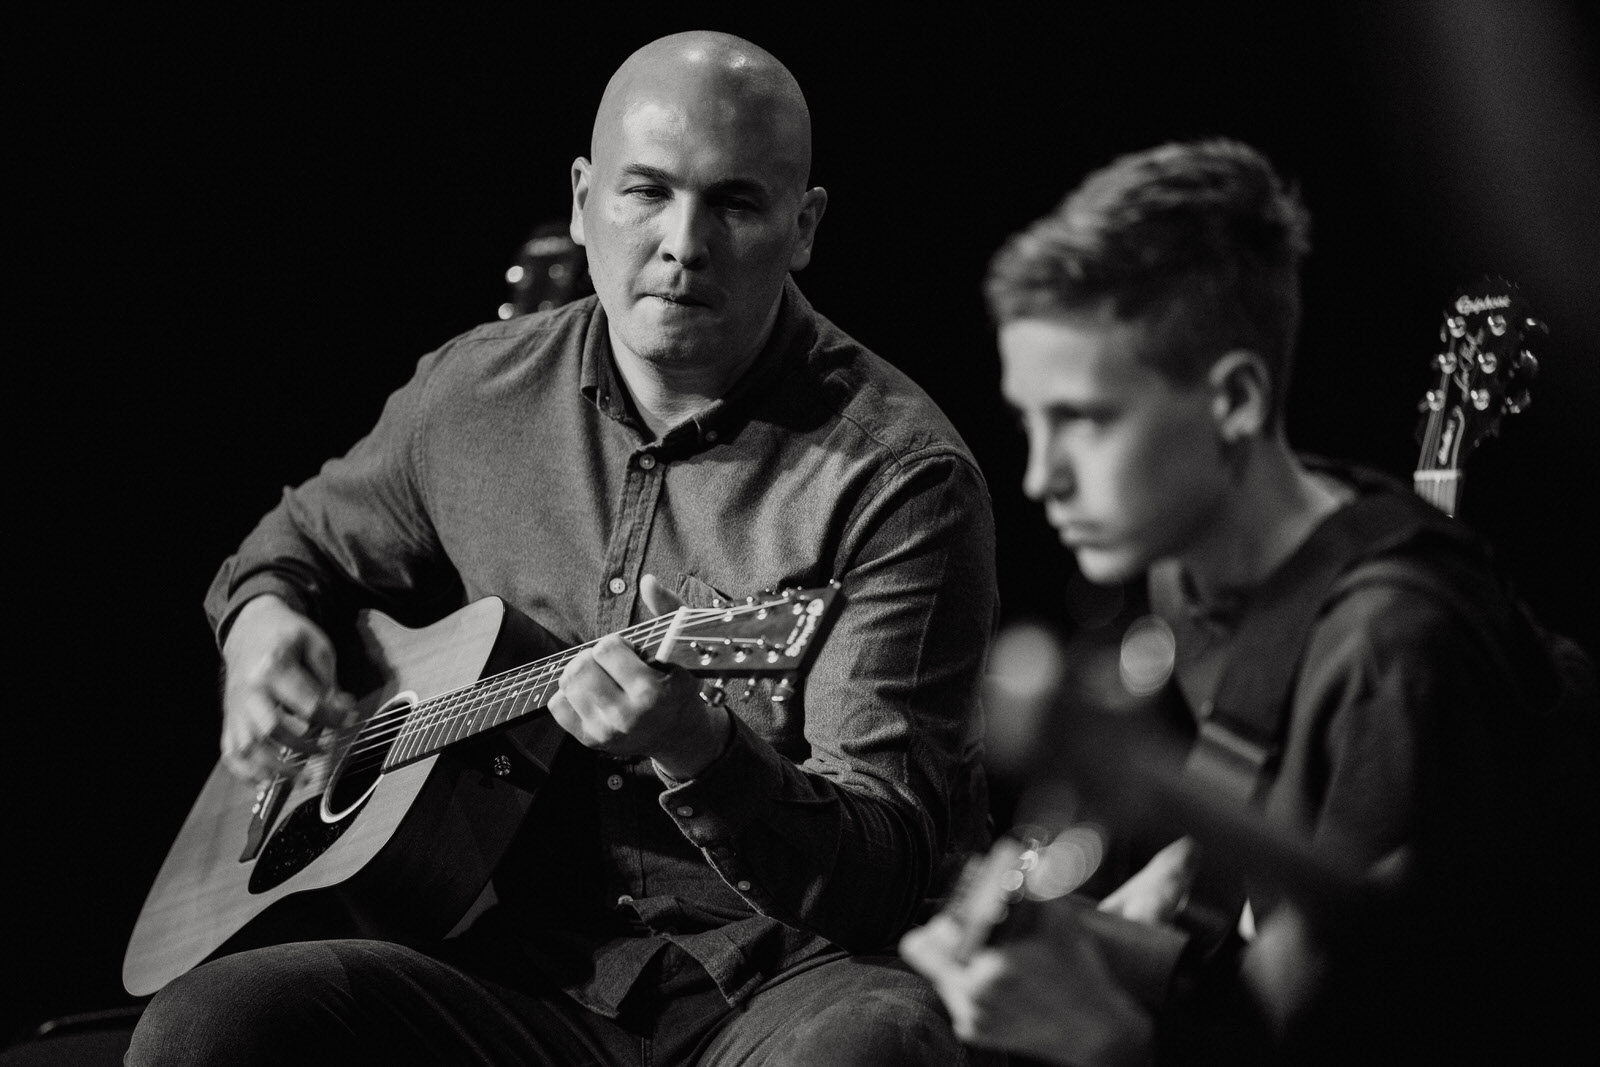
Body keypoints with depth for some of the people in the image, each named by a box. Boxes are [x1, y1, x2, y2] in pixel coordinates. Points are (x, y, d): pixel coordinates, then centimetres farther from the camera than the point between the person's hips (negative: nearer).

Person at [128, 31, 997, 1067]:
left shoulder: (896, 474, -9)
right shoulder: (473, 396, 9)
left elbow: (893, 872, -15)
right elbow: (309, 540, 31)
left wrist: (700, 754, -33)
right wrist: (264, 619, 8)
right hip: (538, 972, 4)